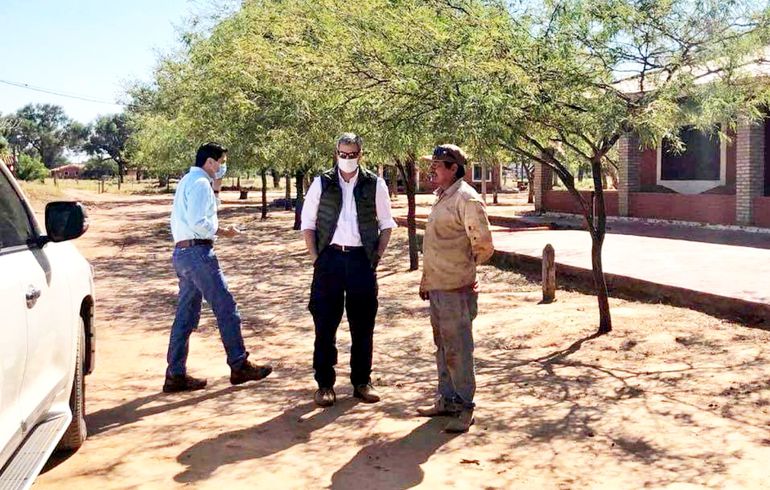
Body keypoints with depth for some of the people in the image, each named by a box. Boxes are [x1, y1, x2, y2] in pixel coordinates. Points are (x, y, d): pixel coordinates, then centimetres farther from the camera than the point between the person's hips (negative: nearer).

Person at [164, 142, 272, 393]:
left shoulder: (186, 182, 21)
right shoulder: (200, 183, -10)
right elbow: (199, 222, -21)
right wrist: (223, 231, -7)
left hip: (182, 251, 10)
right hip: (198, 252, -10)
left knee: (186, 314, 10)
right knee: (226, 308, -2)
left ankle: (176, 375, 12)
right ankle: (239, 366, 5)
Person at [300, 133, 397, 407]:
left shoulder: (375, 185, 5)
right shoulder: (321, 183, 5)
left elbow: (386, 224, 10)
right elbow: (307, 223, 7)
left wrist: (377, 256, 1)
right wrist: (316, 258, -1)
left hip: (362, 259, 0)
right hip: (330, 257, 0)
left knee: (363, 324, 6)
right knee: (325, 323, 1)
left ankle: (362, 382, 19)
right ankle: (324, 384, 12)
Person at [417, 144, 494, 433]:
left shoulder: (466, 199, -15)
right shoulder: (442, 198, 15)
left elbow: (484, 246, -17)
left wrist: (464, 270, -3)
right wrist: (426, 280, 19)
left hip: (456, 289, -10)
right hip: (437, 287, 10)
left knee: (457, 349, -2)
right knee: (443, 347, 17)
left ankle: (465, 408, 10)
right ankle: (447, 400, 29)